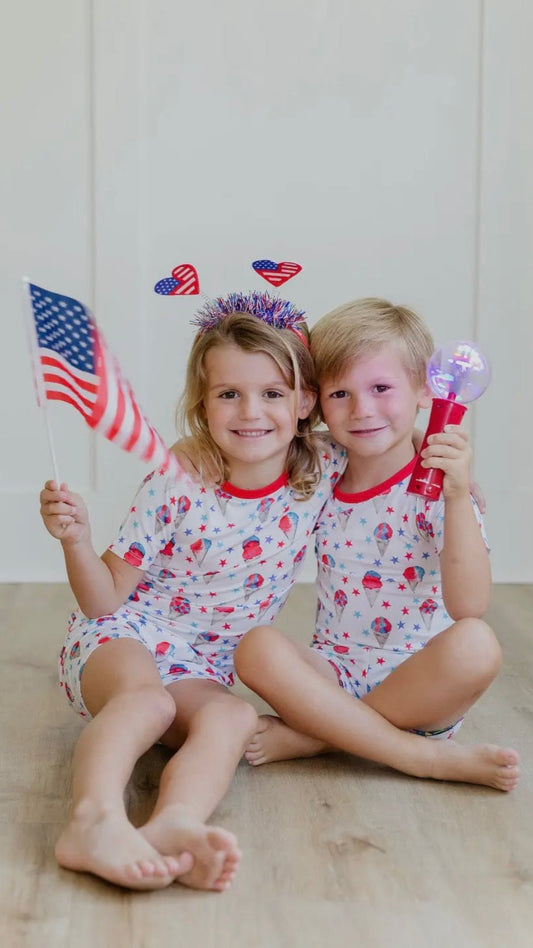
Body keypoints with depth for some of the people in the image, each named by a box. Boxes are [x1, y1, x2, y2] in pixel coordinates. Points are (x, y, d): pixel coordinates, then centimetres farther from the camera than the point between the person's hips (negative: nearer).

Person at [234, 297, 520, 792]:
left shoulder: (435, 487, -9)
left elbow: (468, 607, -21)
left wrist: (458, 496, -31)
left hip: (418, 684, -3)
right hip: (336, 672, 3)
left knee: (477, 645, -33)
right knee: (257, 648, -26)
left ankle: (309, 736, -21)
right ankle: (428, 756, -22)